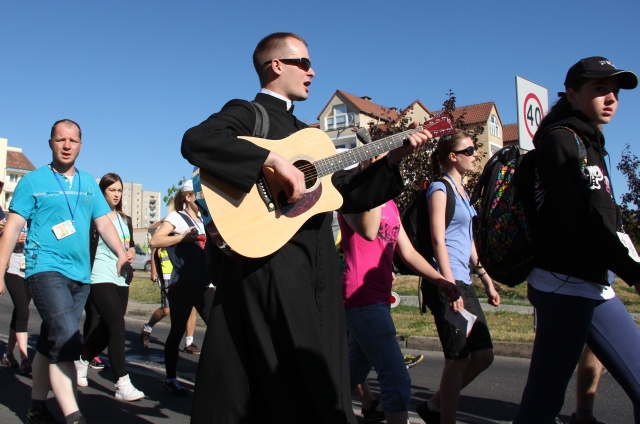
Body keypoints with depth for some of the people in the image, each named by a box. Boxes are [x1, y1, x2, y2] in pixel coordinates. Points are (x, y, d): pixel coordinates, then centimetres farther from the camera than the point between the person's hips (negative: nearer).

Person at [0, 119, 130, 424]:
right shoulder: (33, 181, 1)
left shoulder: (89, 183, 13)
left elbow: (104, 223, 12)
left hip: (80, 274, 5)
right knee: (66, 341, -18)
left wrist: (121, 254, -4)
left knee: (51, 343, 15)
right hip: (46, 270, -5)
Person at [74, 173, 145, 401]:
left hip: (121, 279, 7)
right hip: (100, 278, -7)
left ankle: (82, 361, 38)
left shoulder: (125, 220, 18)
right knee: (117, 325, -15)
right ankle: (122, 384, -13)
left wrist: (131, 252, 5)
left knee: (107, 328, 12)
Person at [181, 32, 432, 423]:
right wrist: (275, 160, -25)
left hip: (316, 272, 8)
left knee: (322, 383, 10)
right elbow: (196, 140, -22)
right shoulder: (247, 112, 0)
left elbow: (348, 195, 20)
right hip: (267, 265, -7)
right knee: (299, 387, -6)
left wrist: (394, 157, 12)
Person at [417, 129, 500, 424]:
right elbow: (438, 240, -15)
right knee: (458, 360, -4)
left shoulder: (461, 190, 20)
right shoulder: (440, 189, -6)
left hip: (463, 282, 9)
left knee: (483, 356, 9)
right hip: (446, 283, -9)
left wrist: (487, 280, 19)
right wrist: (450, 287, -21)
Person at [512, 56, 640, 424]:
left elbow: (600, 220, 16)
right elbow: (580, 219, -17)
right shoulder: (561, 139, -6)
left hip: (593, 286, 9)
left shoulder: (588, 143, 20)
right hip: (566, 285, -9)